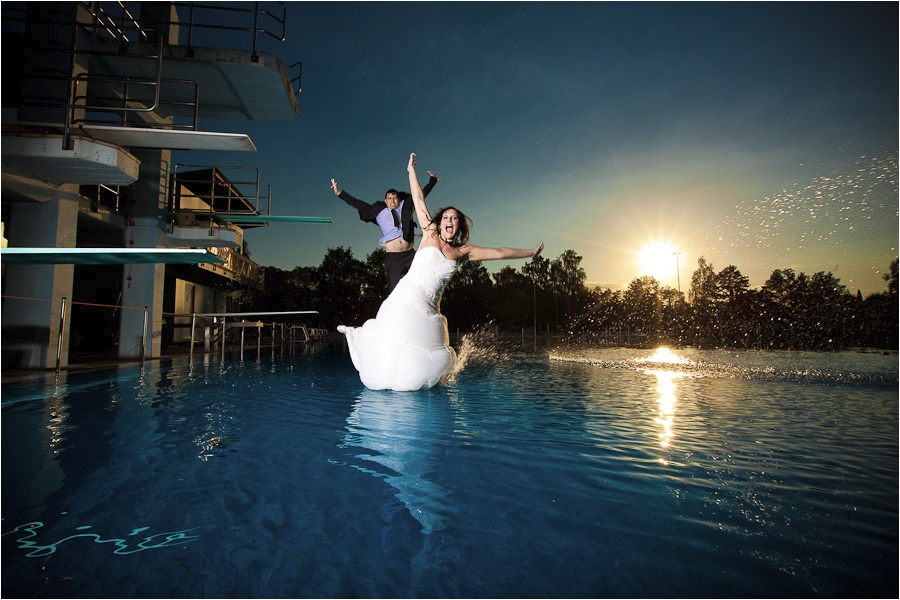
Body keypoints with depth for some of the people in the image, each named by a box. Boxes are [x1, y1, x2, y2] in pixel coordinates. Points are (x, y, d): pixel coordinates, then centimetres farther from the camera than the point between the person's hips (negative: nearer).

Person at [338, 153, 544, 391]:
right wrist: (411, 170, 9)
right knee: (391, 353, -5)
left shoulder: (463, 251, 12)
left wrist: (530, 252, 21)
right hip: (405, 301, -4)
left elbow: (499, 253, 16)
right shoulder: (430, 235, 5)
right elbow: (419, 201, 7)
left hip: (429, 311, 4)